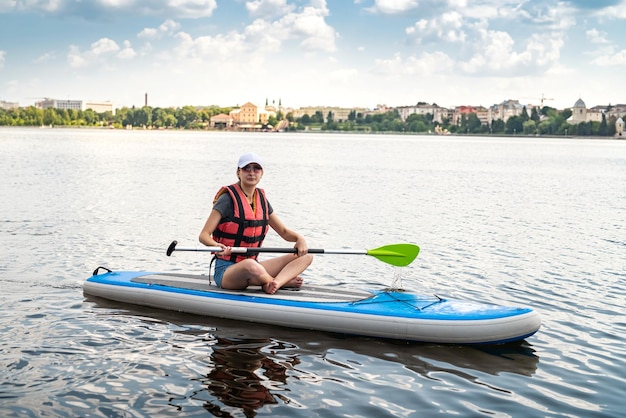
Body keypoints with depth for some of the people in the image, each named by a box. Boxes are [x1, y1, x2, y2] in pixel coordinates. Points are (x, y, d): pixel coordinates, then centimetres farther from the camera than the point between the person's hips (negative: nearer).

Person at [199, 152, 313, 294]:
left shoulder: (261, 200, 10)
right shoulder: (228, 199, -9)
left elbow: (284, 231, 14)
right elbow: (203, 235, -12)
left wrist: (299, 238, -8)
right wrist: (216, 246, -35)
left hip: (252, 264, 7)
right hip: (226, 270, -7)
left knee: (306, 256, -5)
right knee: (251, 266, -42)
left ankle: (273, 284, -29)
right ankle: (283, 281, -11)